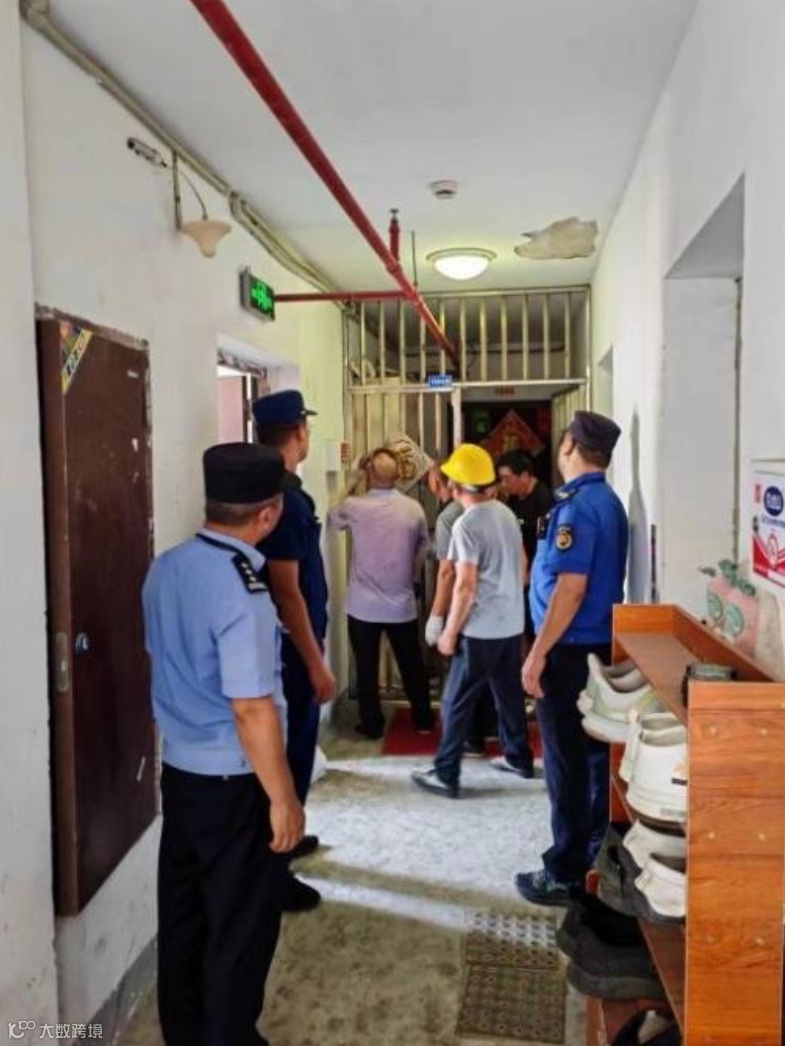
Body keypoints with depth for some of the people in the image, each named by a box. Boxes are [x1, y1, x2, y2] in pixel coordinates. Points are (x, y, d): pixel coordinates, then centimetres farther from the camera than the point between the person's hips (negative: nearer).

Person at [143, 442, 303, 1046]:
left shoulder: (166, 568, -1)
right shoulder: (243, 590, -26)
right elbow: (251, 709, -25)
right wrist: (283, 798, -14)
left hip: (179, 769, 8)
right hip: (234, 783, -8)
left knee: (182, 914, 23)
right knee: (241, 929, 12)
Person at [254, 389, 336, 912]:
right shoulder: (282, 495, -22)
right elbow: (286, 591, -25)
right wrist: (316, 663, -22)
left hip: (287, 643, 10)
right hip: (292, 647, -10)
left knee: (291, 747, 23)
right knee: (291, 752, 2)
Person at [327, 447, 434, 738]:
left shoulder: (354, 506, -12)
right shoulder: (413, 508, -6)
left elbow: (333, 520, 11)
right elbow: (423, 549, 8)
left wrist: (351, 485, 14)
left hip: (363, 605, -2)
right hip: (402, 604, 2)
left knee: (367, 667, 10)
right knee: (412, 664, 15)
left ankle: (372, 724, 18)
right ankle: (424, 719, 26)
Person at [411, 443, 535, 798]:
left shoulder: (466, 524, -18)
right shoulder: (506, 512, 6)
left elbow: (465, 586, -21)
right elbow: (522, 565, 15)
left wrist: (449, 633, -12)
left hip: (481, 630, -8)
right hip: (512, 624, 8)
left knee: (456, 702, 2)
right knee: (509, 693, 21)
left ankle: (446, 775, 9)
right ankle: (518, 757, 34)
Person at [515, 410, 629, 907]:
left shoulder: (576, 506, -19)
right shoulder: (610, 502, 10)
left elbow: (571, 589, -24)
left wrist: (538, 654, -19)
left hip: (570, 651, -9)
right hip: (601, 645, 9)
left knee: (568, 763, 0)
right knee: (597, 754, 17)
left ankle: (567, 873, 11)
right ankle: (599, 856, 30)